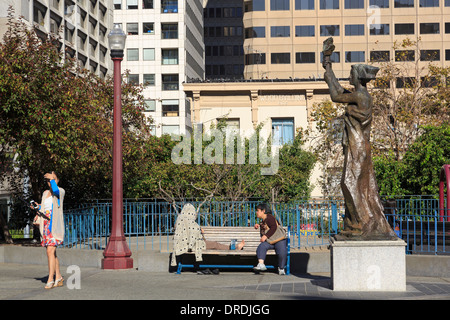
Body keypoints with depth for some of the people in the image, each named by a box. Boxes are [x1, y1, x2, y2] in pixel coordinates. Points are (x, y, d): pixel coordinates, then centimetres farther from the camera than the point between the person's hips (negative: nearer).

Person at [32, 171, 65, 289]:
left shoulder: (61, 191, 1)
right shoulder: (45, 193, 20)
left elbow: (55, 191, -23)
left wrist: (53, 178, -9)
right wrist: (38, 206, 10)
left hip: (55, 225, -7)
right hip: (45, 225, 7)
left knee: (51, 251, -17)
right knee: (50, 253, 7)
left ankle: (50, 279, -17)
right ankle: (58, 278, 15)